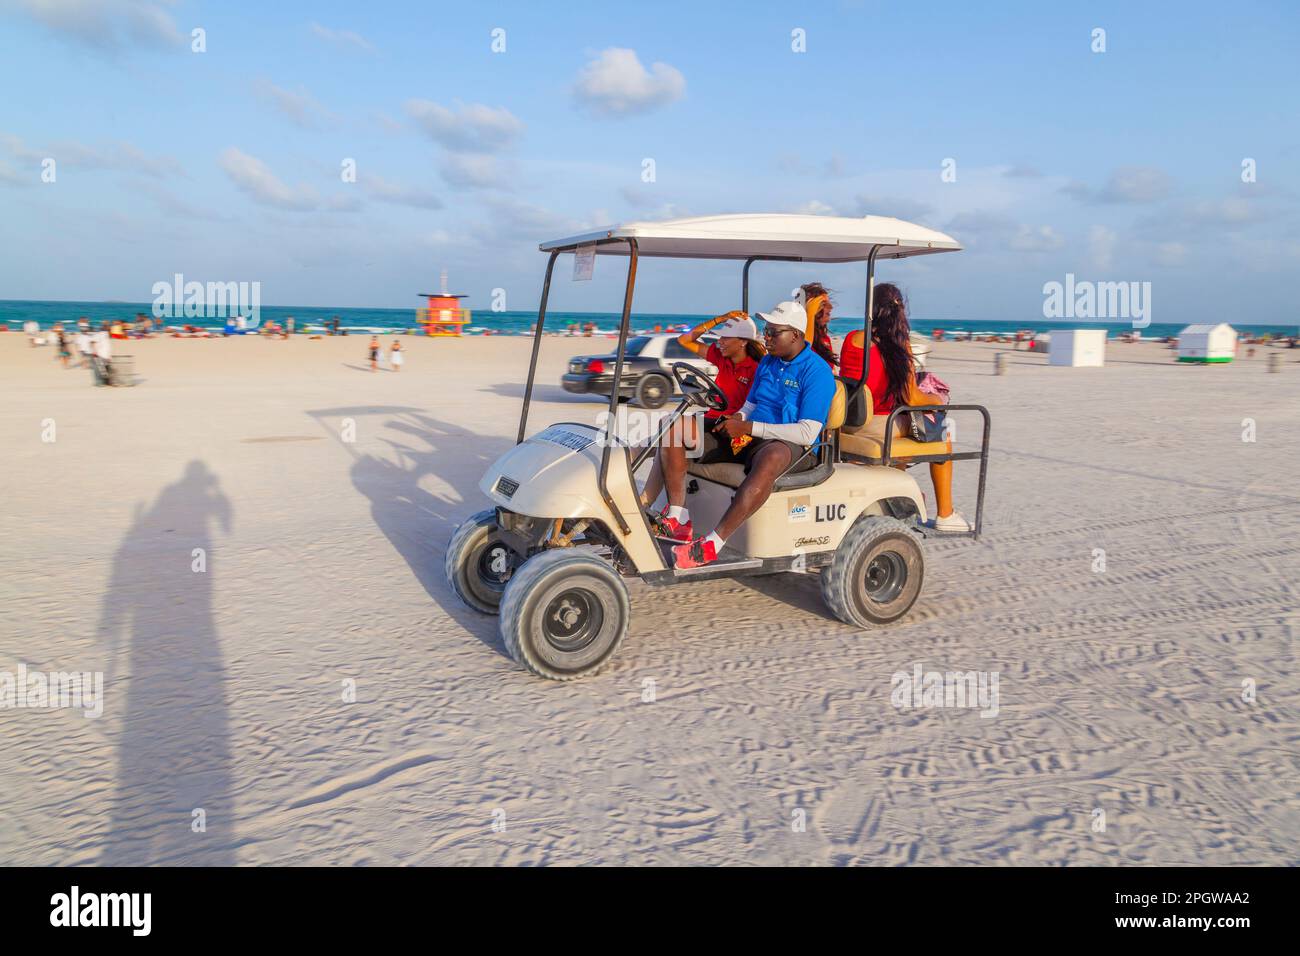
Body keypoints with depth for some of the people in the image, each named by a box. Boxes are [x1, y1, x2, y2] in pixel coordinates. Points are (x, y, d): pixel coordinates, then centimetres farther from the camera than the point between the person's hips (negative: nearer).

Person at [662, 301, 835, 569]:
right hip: (747, 438, 8)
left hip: (790, 446, -7)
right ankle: (679, 521, -19)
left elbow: (807, 433, -18)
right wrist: (735, 420, -4)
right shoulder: (767, 363, 15)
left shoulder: (817, 371, -9)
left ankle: (712, 544, -46)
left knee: (770, 458, -46)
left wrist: (749, 427, -19)